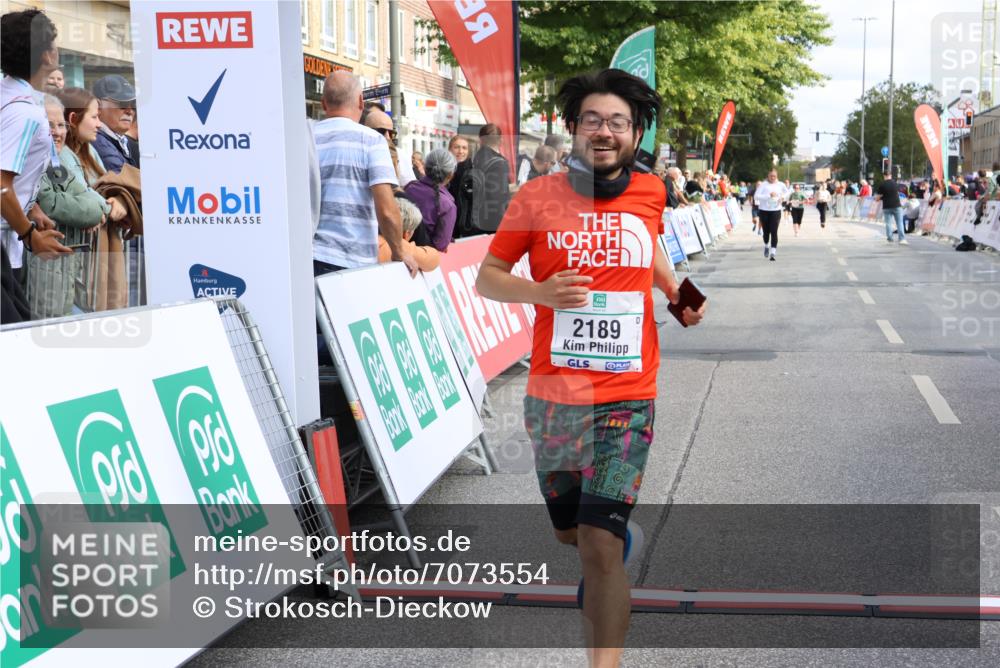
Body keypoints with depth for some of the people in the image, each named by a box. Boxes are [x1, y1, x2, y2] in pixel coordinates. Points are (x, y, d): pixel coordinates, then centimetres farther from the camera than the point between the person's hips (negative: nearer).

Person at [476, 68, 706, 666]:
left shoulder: (650, 193, 4)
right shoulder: (538, 197, -4)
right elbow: (487, 278, 1)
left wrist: (679, 293, 11)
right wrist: (540, 292, -18)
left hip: (628, 398, -1)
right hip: (554, 396, 1)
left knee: (599, 547, -12)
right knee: (568, 534, 19)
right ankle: (626, 535, 53)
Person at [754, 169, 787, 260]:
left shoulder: (780, 185, 5)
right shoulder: (763, 185, -6)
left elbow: (787, 192, 23)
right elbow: (756, 196, -16)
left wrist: (783, 197, 2)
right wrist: (769, 195, -22)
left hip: (776, 210, 1)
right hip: (764, 210, -1)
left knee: (774, 232, -10)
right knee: (766, 232, 10)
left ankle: (773, 253, -11)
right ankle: (766, 246, 40)